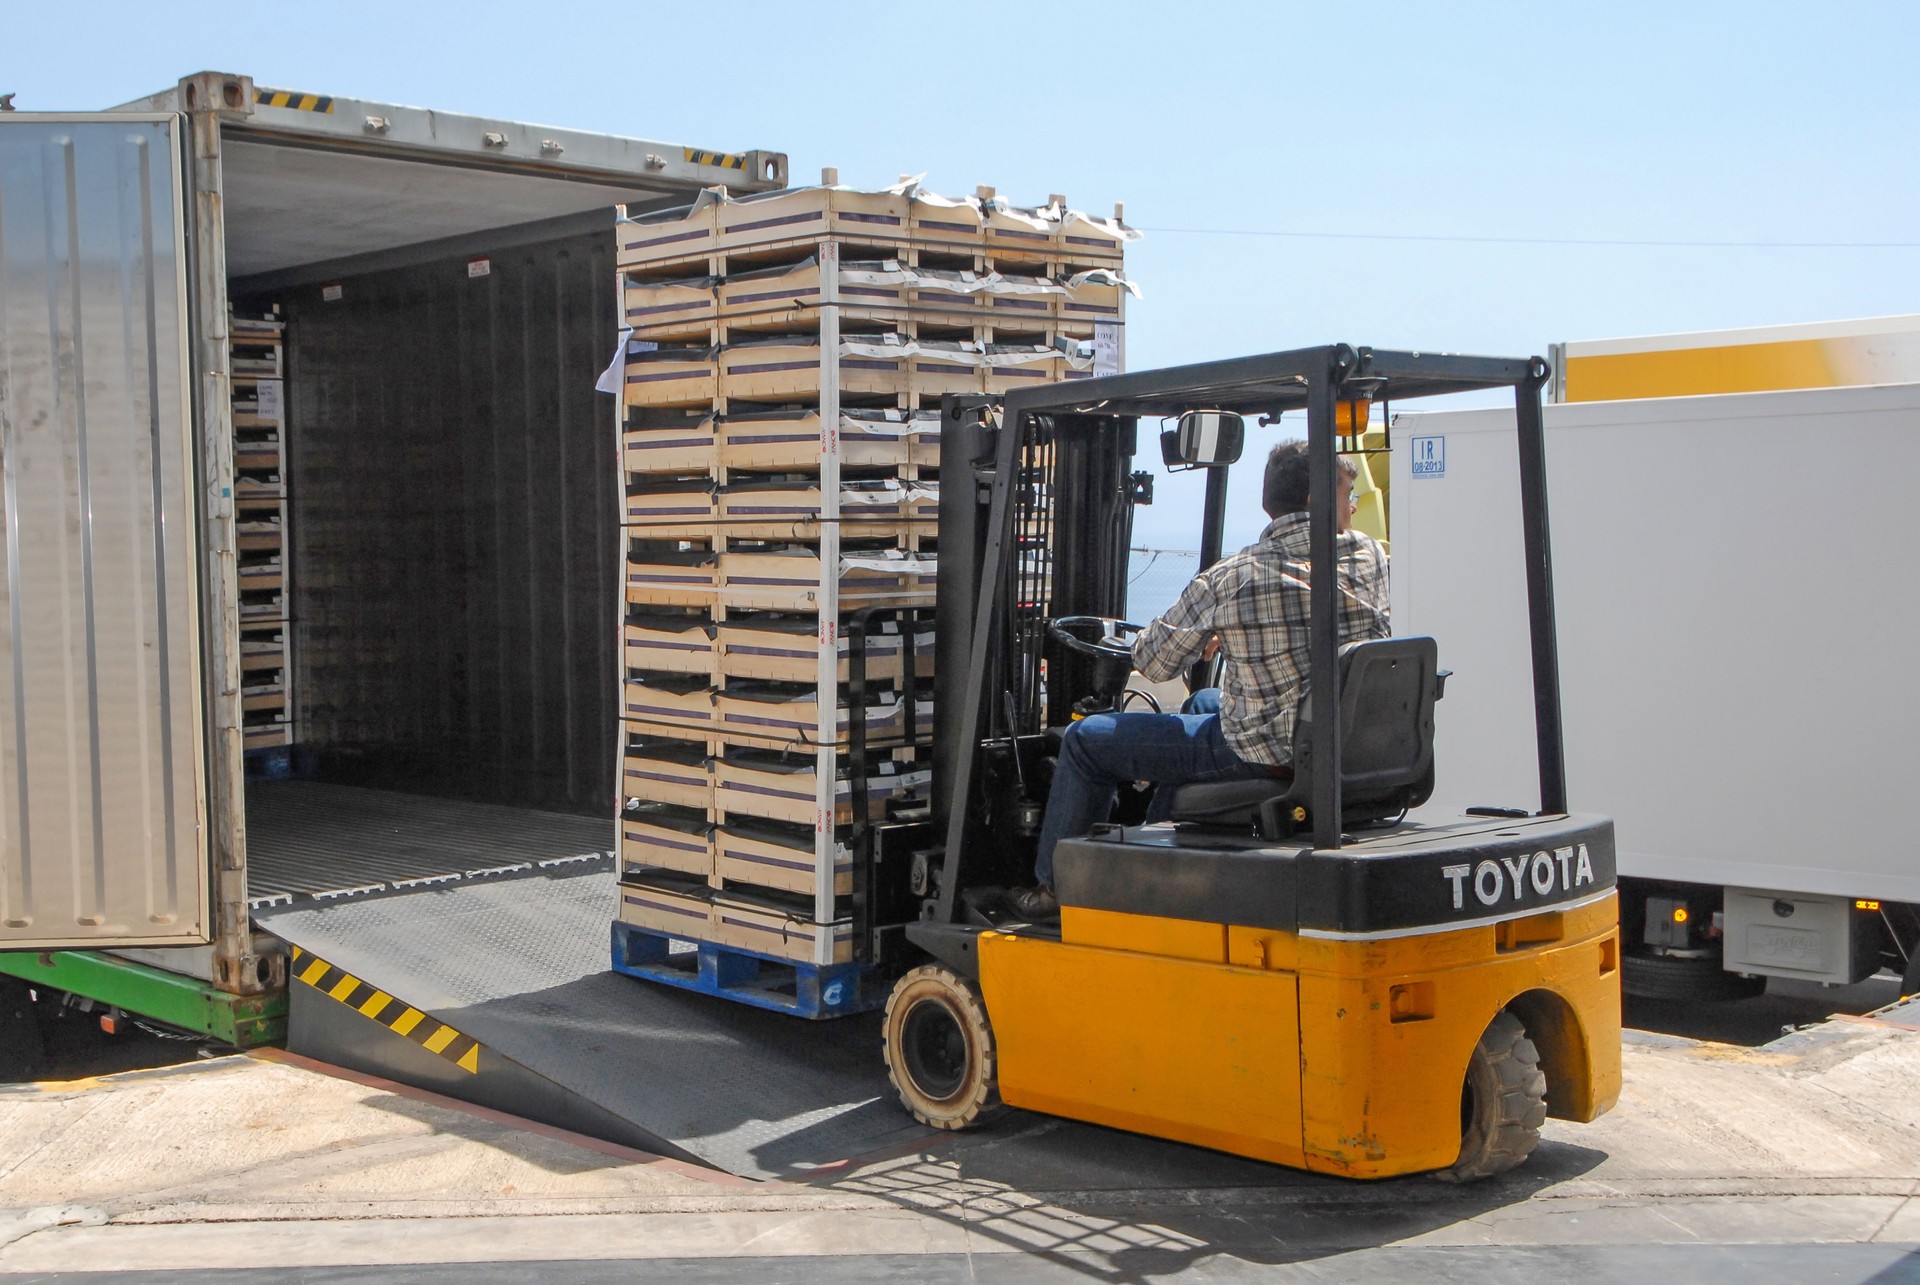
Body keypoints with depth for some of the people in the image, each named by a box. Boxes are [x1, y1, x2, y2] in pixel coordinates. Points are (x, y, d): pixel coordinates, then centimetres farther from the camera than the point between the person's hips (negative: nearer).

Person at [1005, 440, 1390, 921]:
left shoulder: (1230, 578, -17)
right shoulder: (1369, 555, -3)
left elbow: (1154, 662, -3)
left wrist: (1203, 636, 18)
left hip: (1264, 756, -7)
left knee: (1086, 739, 12)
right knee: (1204, 702, 38)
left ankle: (1057, 887, 28)